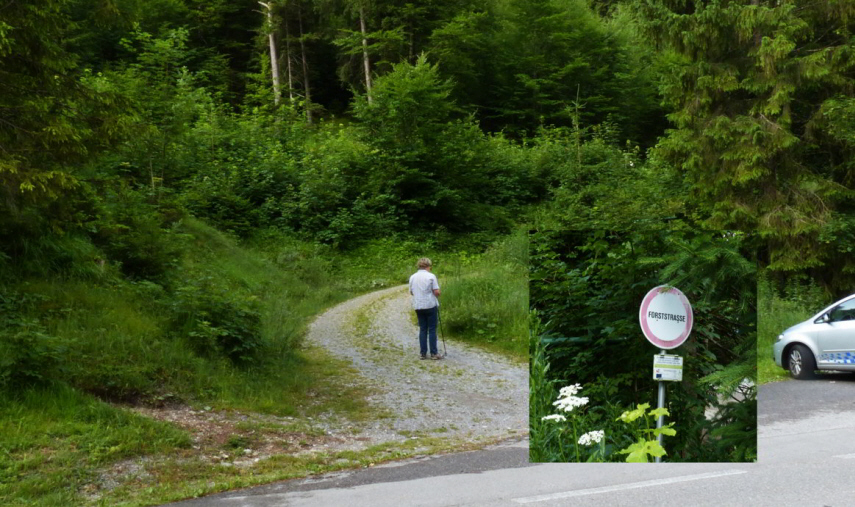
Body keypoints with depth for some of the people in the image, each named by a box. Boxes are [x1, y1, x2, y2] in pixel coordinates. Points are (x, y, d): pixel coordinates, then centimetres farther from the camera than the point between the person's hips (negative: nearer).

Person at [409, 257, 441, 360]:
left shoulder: (412, 277, 5)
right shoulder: (431, 276, -9)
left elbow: (411, 292, 12)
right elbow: (436, 292, -12)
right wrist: (437, 295, 9)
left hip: (418, 306, 4)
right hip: (430, 305, -4)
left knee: (422, 329, 9)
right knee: (432, 329, 2)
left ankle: (423, 353, 7)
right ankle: (434, 353, 1)